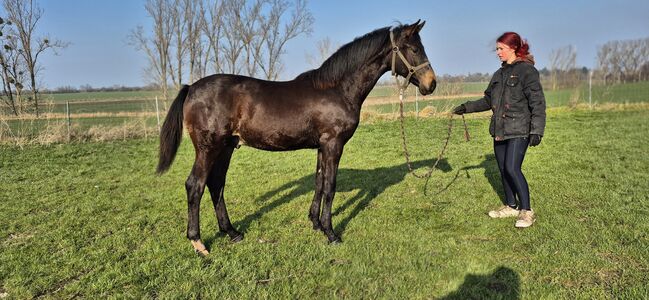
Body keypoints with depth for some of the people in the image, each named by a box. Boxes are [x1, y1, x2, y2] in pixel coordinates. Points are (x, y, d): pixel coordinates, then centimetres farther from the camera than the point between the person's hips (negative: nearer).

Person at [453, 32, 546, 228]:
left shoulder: (527, 70, -8)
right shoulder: (499, 74, 15)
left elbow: (537, 103, -12)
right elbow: (488, 101, 22)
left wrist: (537, 130, -19)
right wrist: (467, 107, 11)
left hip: (519, 130, -8)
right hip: (500, 130, 8)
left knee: (512, 168, -14)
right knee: (503, 169, 11)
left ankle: (526, 211, 0)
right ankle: (511, 206, 25)